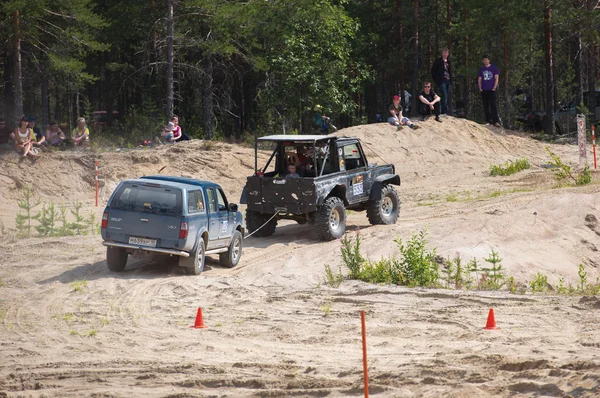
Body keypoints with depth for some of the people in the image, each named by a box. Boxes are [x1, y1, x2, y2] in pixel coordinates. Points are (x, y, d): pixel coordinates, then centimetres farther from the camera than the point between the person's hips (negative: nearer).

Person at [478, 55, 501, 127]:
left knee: (493, 106, -12)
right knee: (486, 107, 2)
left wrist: (494, 87, -9)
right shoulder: (481, 69, 15)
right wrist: (480, 88, 3)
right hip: (484, 90, 4)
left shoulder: (493, 68, 6)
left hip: (491, 90, -4)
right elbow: (479, 79, 16)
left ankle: (496, 121, -16)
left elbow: (496, 78, 2)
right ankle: (488, 121, 6)